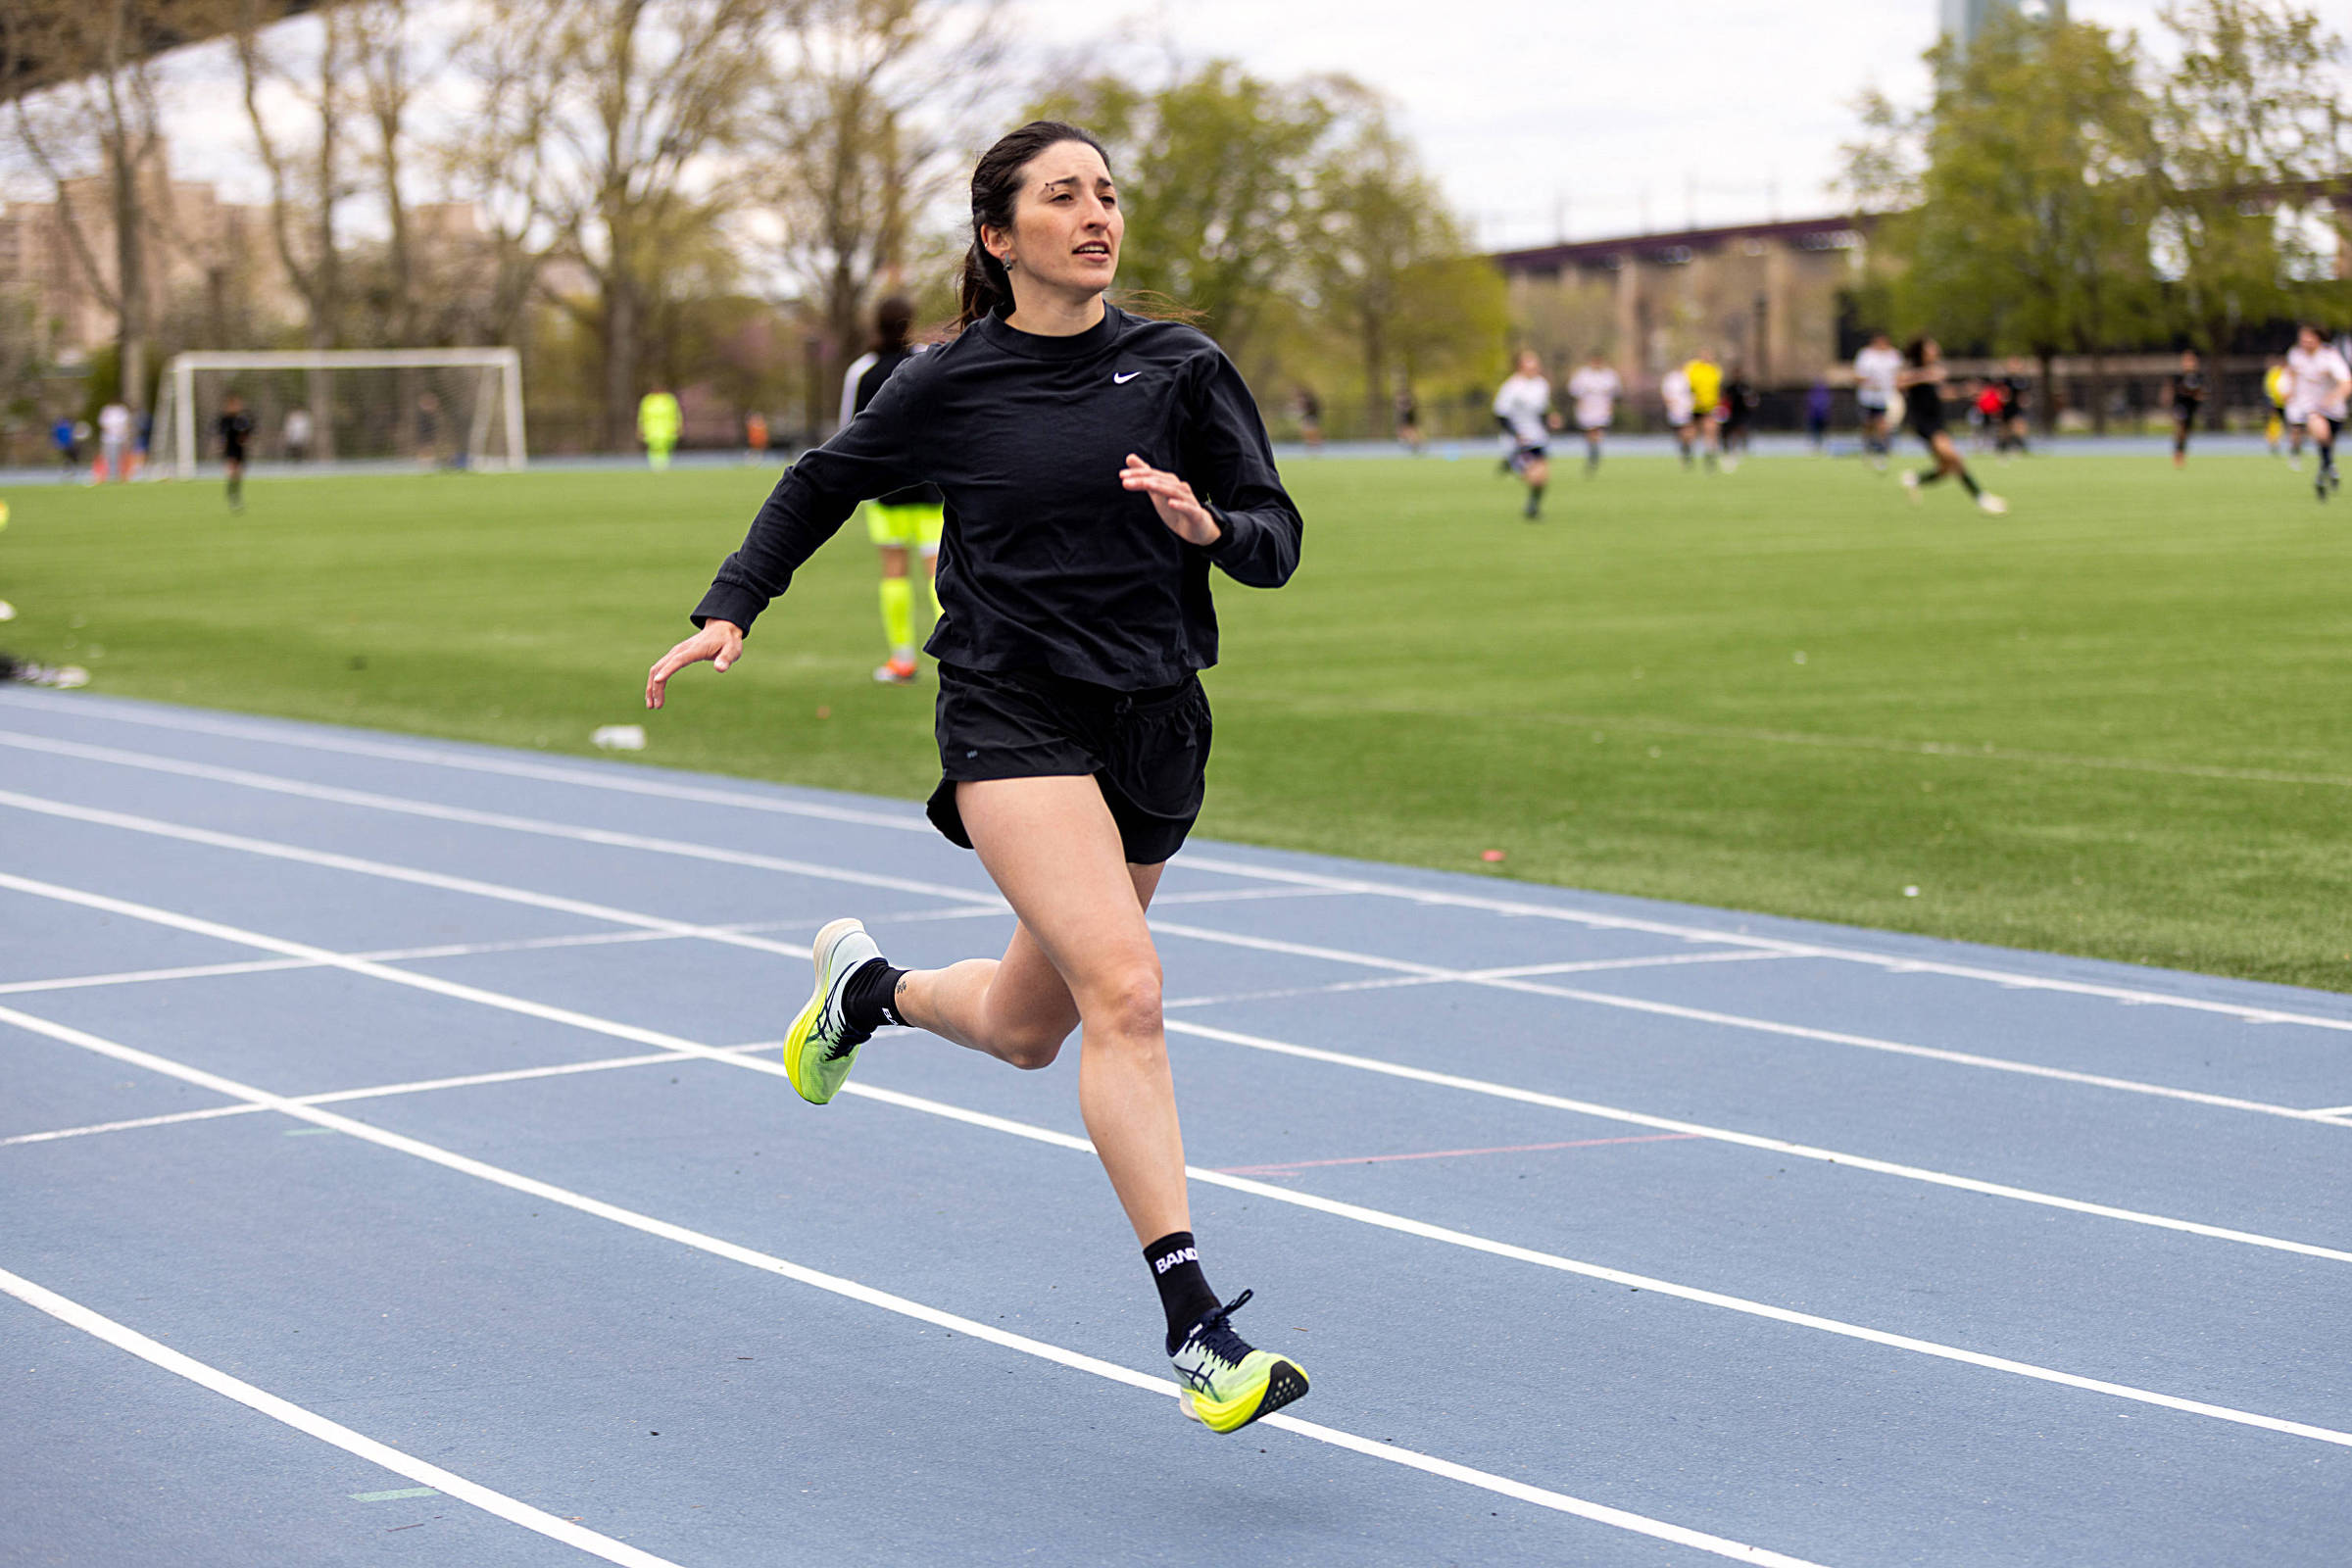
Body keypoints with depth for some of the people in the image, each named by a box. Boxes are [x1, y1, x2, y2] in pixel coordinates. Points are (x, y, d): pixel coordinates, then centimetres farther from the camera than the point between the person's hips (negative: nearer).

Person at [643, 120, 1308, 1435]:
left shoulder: (1181, 368, 3)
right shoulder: (950, 386, -1)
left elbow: (1277, 539, 1)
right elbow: (822, 485, 16)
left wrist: (1209, 525, -20)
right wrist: (732, 609, 7)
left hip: (1155, 726, 4)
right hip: (1014, 716, -4)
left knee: (1028, 1032, 16)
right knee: (1126, 991, -23)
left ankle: (869, 986, 50)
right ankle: (1196, 1325, -24)